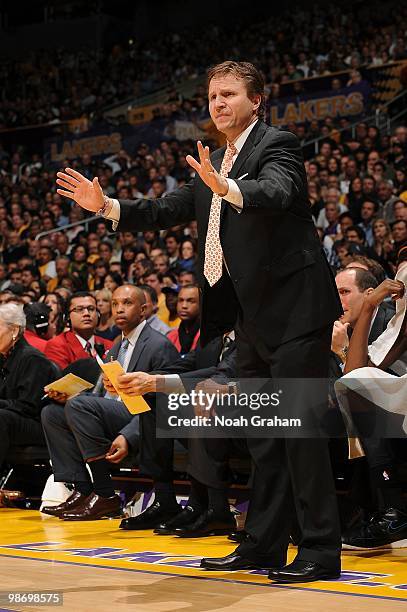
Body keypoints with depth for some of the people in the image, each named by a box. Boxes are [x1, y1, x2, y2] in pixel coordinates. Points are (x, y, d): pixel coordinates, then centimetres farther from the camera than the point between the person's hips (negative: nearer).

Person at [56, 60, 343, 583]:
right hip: (253, 315, 9)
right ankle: (263, 545, 20)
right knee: (262, 434, 13)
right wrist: (106, 207, 9)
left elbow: (276, 194, -28)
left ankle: (321, 551, -3)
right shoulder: (212, 165, 18)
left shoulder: (277, 145, -8)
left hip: (292, 307, -9)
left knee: (300, 429, -8)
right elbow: (168, 210, 18)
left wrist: (227, 188, -46)